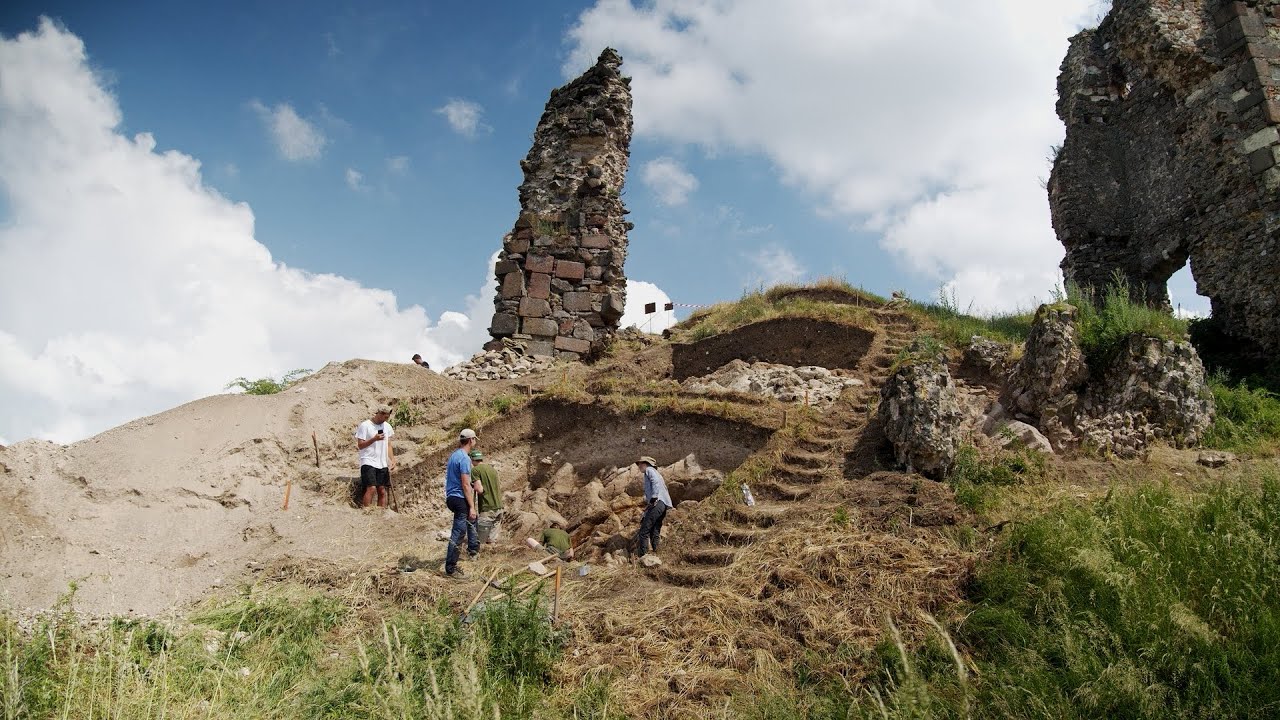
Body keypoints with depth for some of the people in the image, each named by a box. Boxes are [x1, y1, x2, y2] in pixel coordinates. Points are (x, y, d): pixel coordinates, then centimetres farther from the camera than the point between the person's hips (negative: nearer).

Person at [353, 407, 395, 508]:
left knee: (382, 491, 3)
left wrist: (392, 460, 5)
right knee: (371, 488, -18)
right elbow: (360, 445, -7)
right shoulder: (365, 426, -5)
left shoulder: (387, 426, 12)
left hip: (383, 464, 6)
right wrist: (374, 439, -18)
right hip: (369, 462, -5)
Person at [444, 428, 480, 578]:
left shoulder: (454, 454, 11)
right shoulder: (464, 458, -18)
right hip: (460, 499, -11)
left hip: (451, 497, 11)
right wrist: (472, 507, -18)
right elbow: (465, 485, -20)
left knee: (471, 520, 31)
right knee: (458, 534, -8)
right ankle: (451, 568, -7)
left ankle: (473, 549, 42)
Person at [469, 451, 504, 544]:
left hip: (487, 509, -7)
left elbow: (479, 490, -14)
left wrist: (473, 486, 5)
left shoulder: (475, 470, -6)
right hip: (499, 507, 7)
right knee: (492, 540, 13)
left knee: (481, 541, -1)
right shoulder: (493, 469, 15)